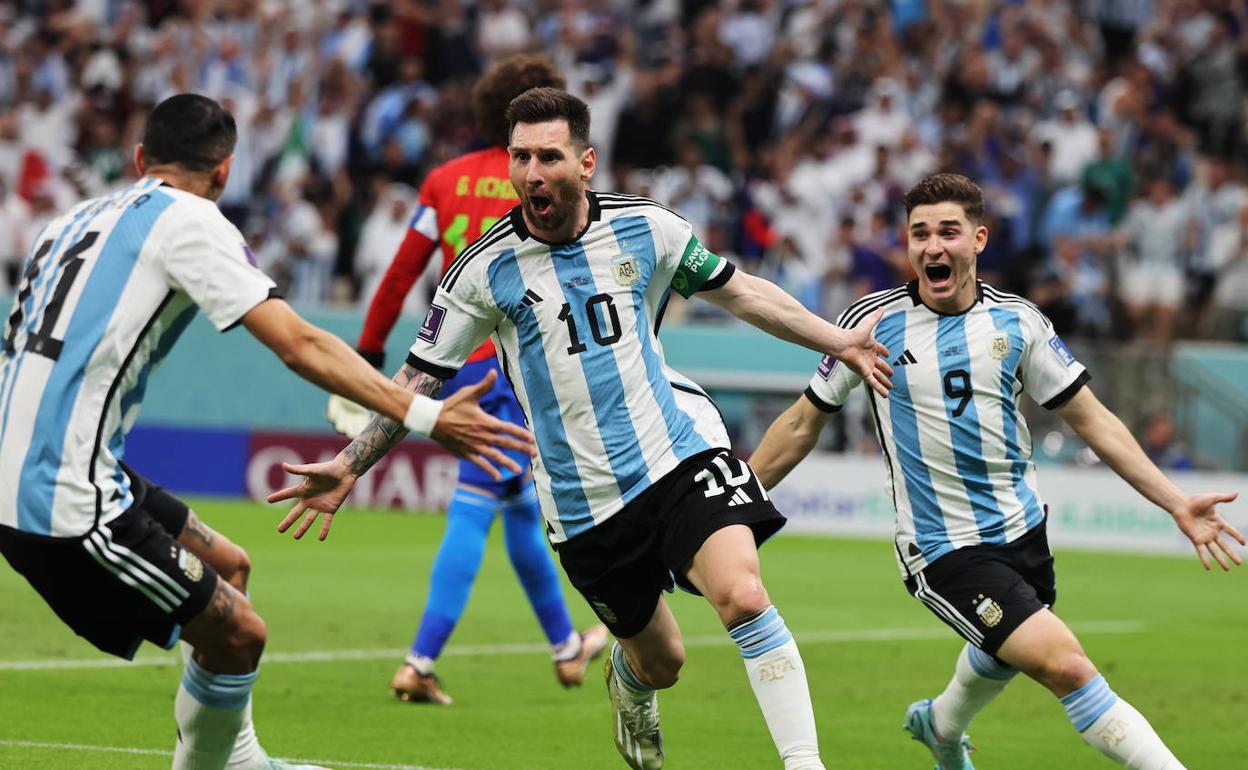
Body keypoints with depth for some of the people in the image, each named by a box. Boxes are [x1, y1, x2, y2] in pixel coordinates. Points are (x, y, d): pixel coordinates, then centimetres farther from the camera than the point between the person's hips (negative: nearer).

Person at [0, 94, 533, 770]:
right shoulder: (188, 220, -7)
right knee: (236, 633, -3)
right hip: (71, 504, -9)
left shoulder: (77, 218, 17)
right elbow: (300, 345, -16)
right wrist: (422, 415, -19)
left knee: (228, 566, 22)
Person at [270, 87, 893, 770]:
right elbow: (422, 376, 2)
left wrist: (838, 342, 13)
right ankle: (628, 687, 49)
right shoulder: (486, 270, -7)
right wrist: (348, 466, -4)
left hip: (676, 459, 0)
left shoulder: (645, 228, -2)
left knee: (743, 596, -24)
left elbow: (738, 291, 13)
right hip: (584, 504, 0)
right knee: (659, 663, 10)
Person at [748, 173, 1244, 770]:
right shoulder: (873, 322, -6)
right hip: (944, 552, -5)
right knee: (1066, 665, -22)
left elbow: (1091, 419, 5)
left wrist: (1175, 502, -1)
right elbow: (804, 422, 5)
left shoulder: (1016, 322, 0)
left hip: (1022, 530, 5)